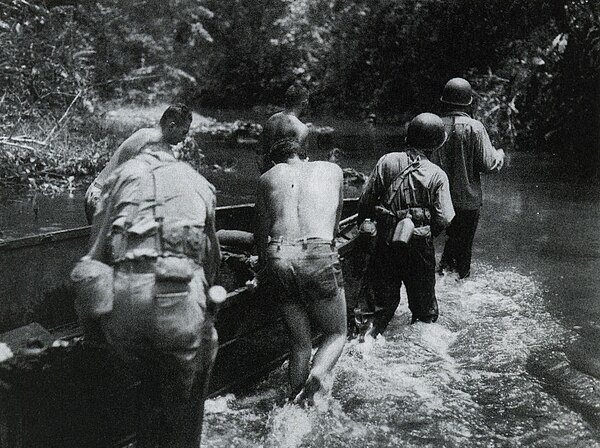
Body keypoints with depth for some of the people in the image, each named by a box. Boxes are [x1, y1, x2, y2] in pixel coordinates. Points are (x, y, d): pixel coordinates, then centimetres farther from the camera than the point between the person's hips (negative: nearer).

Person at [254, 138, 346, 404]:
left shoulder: (268, 178, 21)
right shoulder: (332, 170, 22)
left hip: (278, 257, 2)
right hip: (318, 255, -2)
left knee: (300, 343, 17)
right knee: (336, 334, 16)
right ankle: (318, 374, -11)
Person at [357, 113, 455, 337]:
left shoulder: (386, 162, -5)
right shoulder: (437, 175, -8)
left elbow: (366, 199, -3)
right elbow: (444, 219, -10)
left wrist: (361, 224, 14)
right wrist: (429, 232, 10)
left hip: (386, 241, 2)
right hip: (419, 243, -1)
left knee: (383, 295, 16)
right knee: (423, 295, 18)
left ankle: (372, 333, 13)